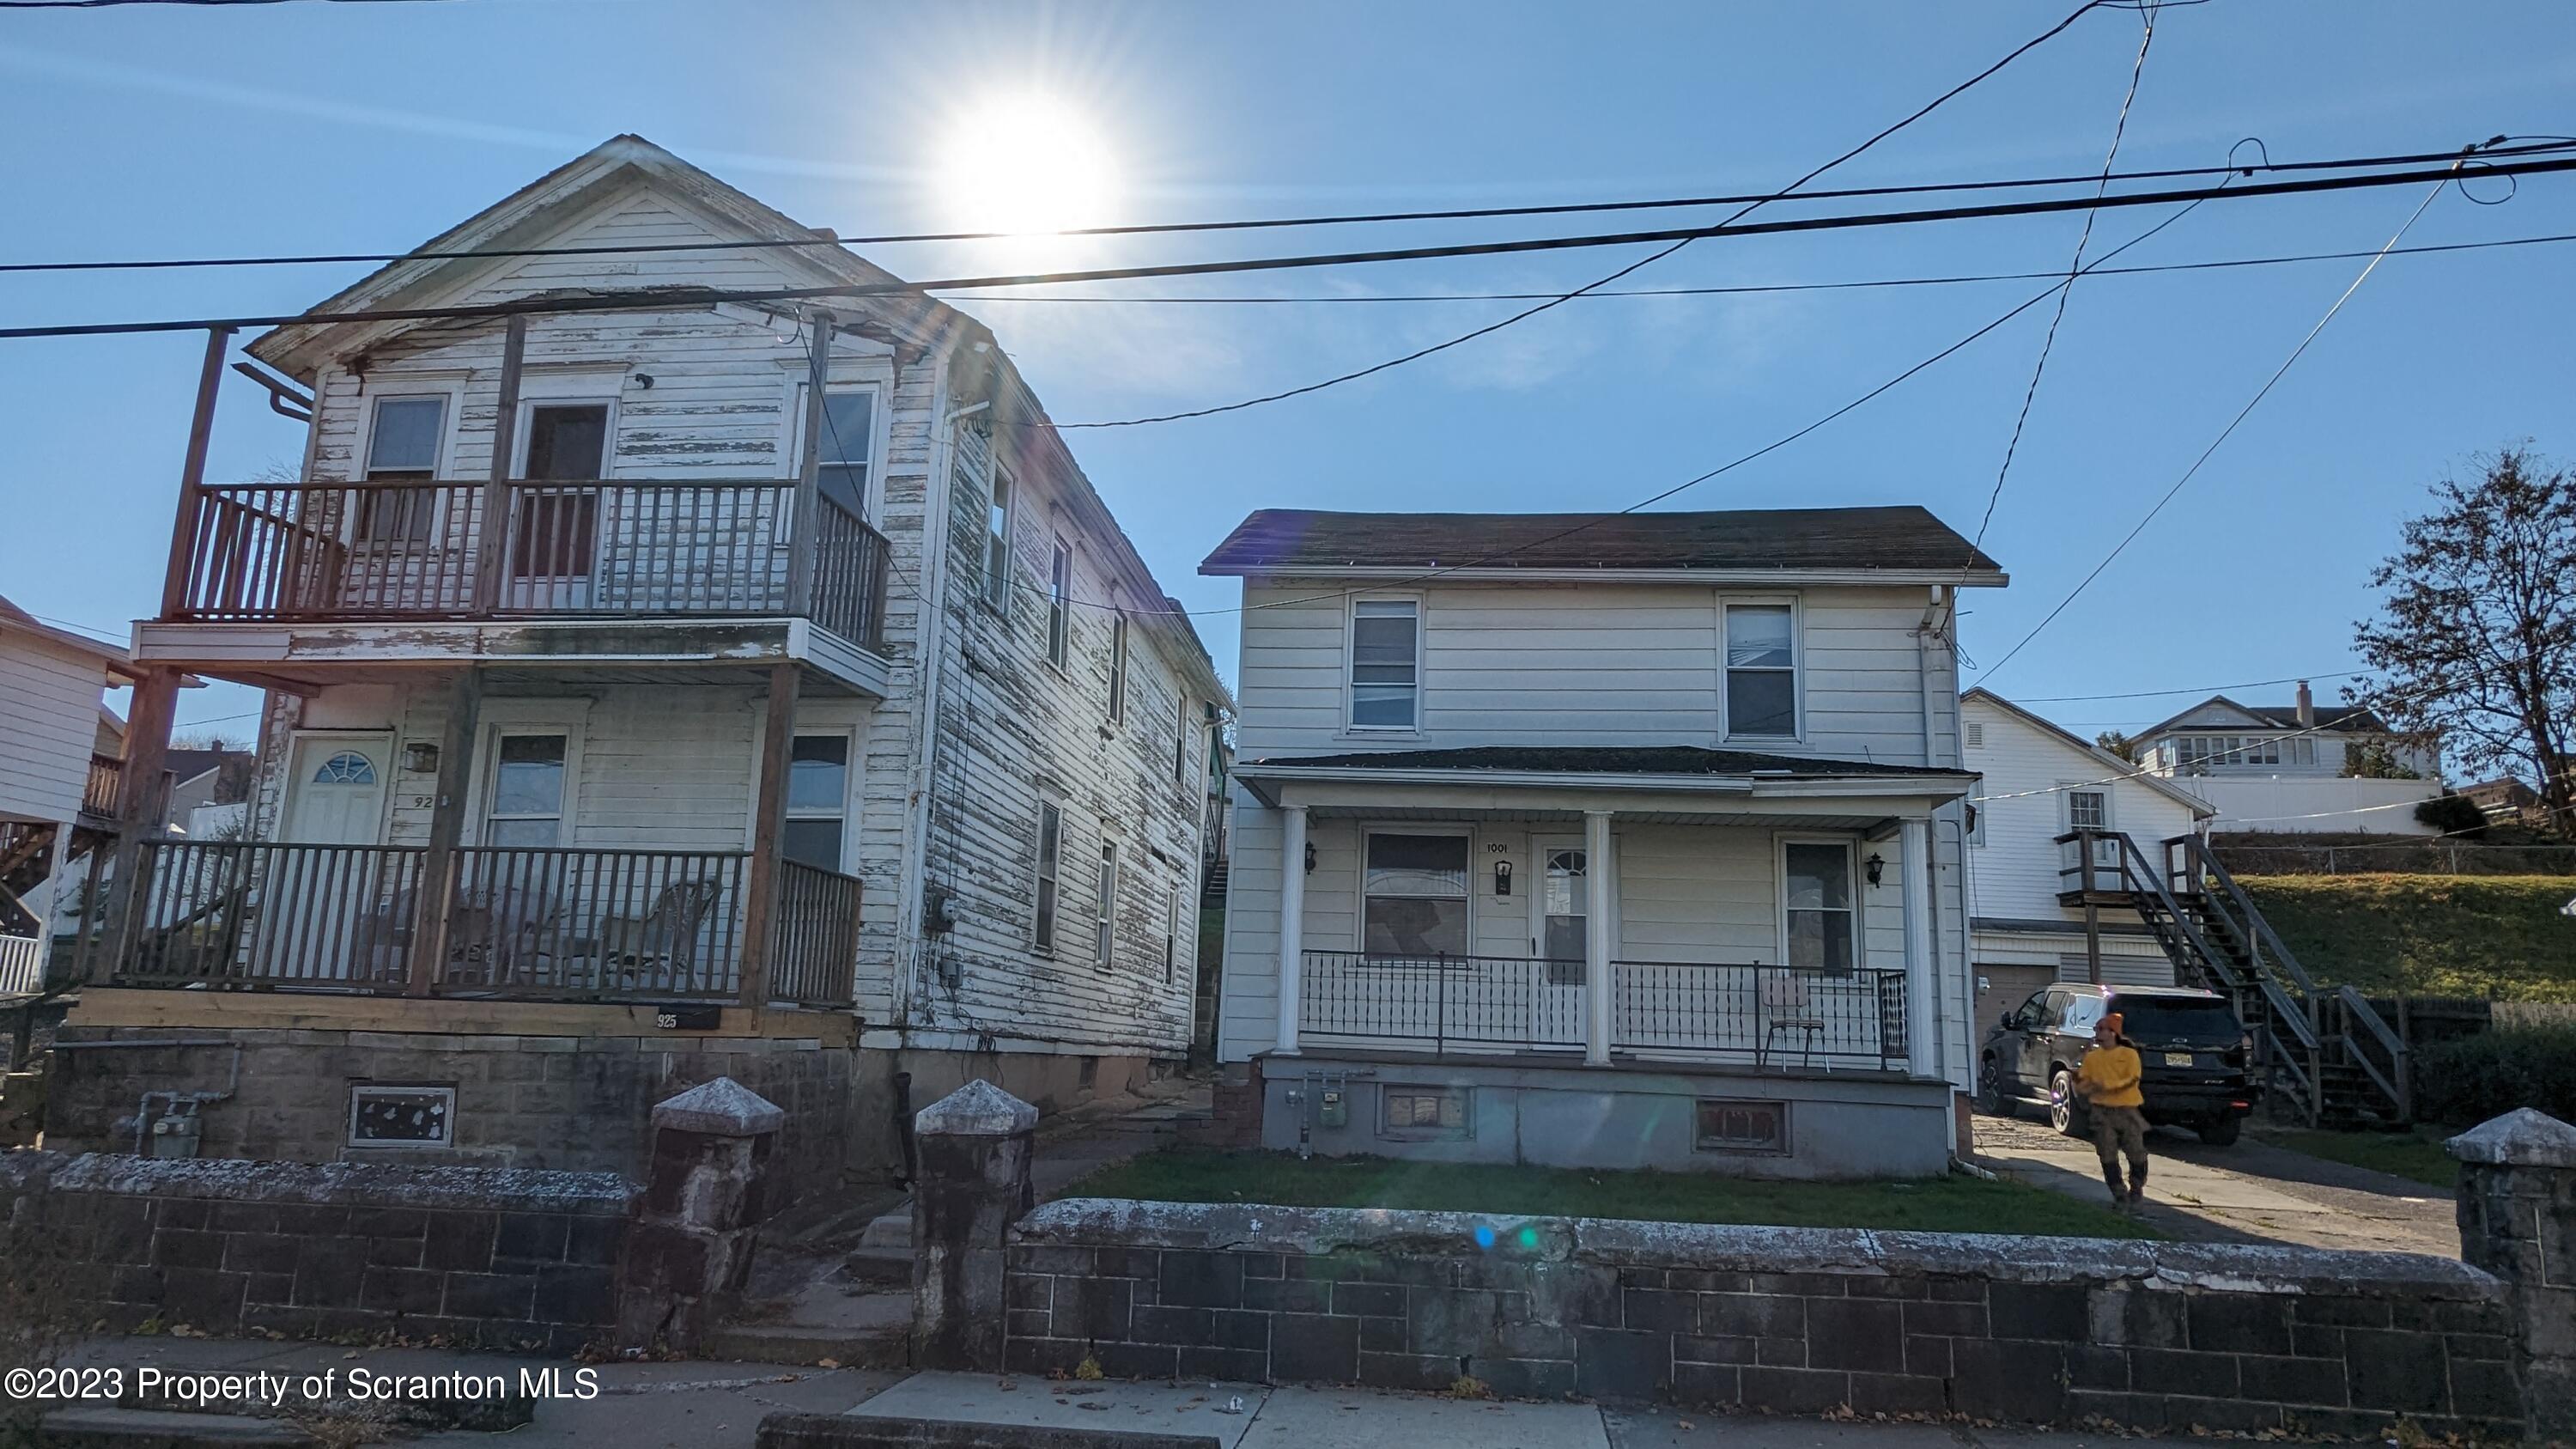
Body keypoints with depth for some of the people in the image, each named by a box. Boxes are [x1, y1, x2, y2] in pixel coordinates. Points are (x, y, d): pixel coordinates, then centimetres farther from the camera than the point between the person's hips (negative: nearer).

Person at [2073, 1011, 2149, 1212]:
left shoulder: (2129, 1054, 0)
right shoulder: (2092, 1057, 9)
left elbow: (2132, 1079, -11)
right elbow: (2083, 1082, 8)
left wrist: (2107, 1086, -21)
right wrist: (2078, 1077, -15)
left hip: (2127, 1110, -2)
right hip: (2102, 1111, 2)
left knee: (2136, 1155, 0)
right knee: (2108, 1156, -1)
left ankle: (2136, 1193, 20)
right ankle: (2120, 1196, 8)